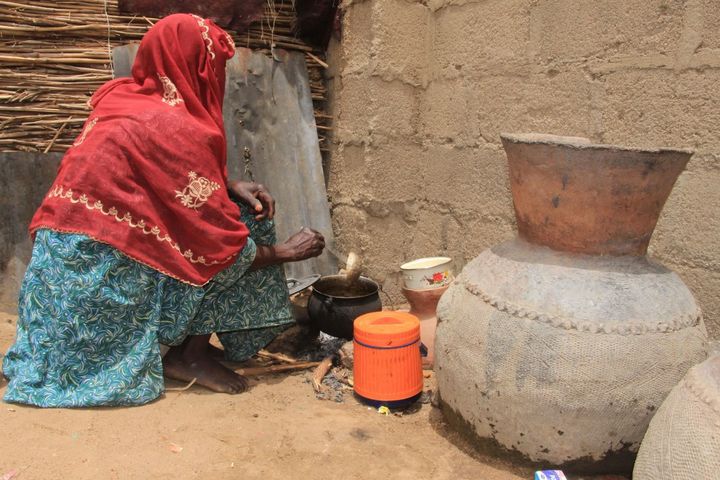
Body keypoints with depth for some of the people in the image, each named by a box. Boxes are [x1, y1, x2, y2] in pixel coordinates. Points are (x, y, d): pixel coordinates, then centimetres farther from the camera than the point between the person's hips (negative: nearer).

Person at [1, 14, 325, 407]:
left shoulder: (121, 99, 6)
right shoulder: (178, 129, -19)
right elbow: (221, 247, -14)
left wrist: (230, 187, 4)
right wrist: (285, 252, 2)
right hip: (102, 283, -8)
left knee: (230, 211, 13)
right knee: (243, 229, -3)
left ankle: (189, 347, 15)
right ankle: (191, 355, 3)